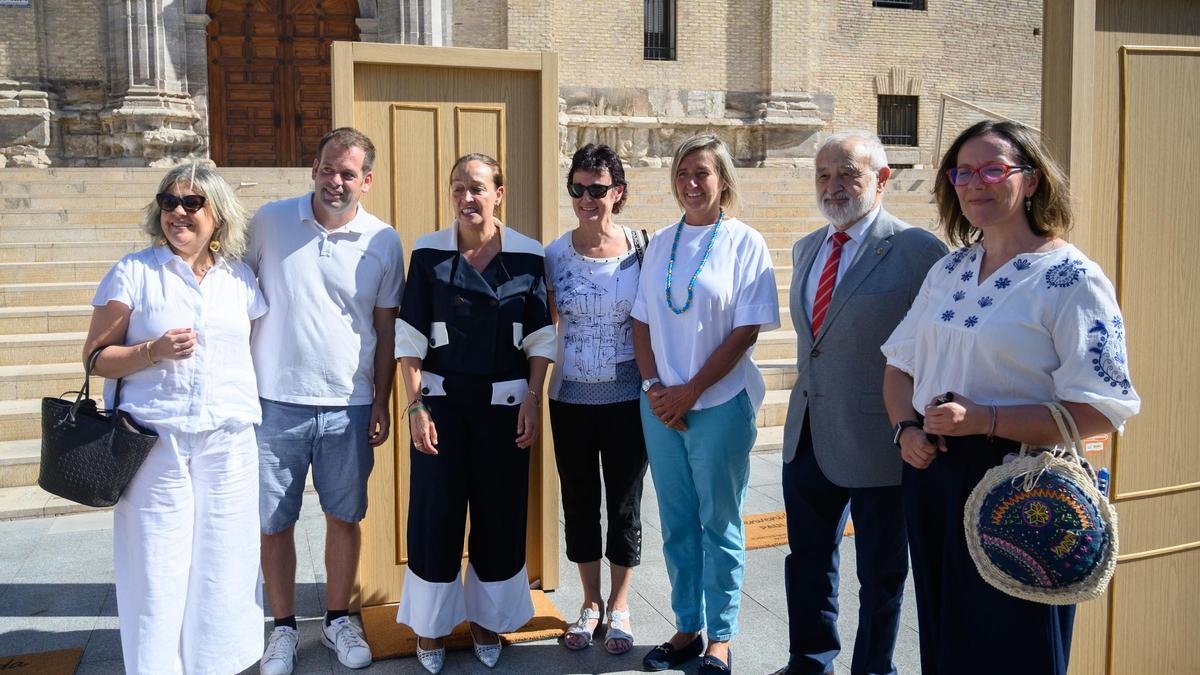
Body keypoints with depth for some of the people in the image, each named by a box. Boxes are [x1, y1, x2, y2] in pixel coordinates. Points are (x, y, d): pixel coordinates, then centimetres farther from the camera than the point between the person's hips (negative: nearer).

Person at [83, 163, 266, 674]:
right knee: (157, 569, -1)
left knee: (223, 563, 7)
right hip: (156, 443, -2)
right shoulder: (134, 271, 2)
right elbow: (96, 357, 0)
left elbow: (256, 345, 20)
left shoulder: (239, 278, 11)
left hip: (229, 443, 3)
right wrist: (154, 351, -15)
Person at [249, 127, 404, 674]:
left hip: (349, 406, 1)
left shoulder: (383, 242, 0)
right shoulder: (269, 222, -1)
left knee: (344, 517, 11)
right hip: (274, 402, 0)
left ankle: (337, 619, 29)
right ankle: (283, 627, 25)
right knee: (274, 522, 8)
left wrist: (382, 402, 4)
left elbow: (386, 328, 6)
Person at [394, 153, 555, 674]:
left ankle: (488, 620, 26)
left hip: (504, 401, 1)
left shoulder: (527, 255, -1)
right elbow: (410, 337, -3)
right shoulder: (429, 253, -3)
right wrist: (415, 405, -9)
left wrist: (533, 399, -5)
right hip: (441, 398, -1)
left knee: (501, 512, 8)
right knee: (435, 511, 3)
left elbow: (540, 338, 2)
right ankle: (430, 626, 21)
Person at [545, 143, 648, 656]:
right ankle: (590, 602, 32)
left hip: (626, 400, -1)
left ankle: (619, 606, 28)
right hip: (571, 399, 2)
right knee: (579, 502, 13)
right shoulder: (554, 254, -2)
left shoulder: (641, 249, -6)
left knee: (624, 504, 10)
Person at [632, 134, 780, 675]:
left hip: (720, 404, -4)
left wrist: (689, 392, -13)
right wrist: (654, 385, -5)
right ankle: (687, 628, 27)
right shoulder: (661, 244, 8)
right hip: (661, 406, 4)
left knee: (720, 523, 7)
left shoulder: (745, 243, -5)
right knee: (677, 523, 12)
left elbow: (745, 331, -10)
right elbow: (642, 321, 9)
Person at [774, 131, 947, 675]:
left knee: (880, 572, 11)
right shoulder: (806, 249, 9)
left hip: (875, 439, -7)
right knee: (807, 559, 21)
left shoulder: (917, 251, -14)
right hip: (808, 433, 7)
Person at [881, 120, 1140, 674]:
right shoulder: (948, 270, 9)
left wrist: (985, 420, -25)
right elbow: (900, 364, 15)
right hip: (931, 476, 6)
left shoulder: (1070, 277, -12)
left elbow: (1102, 410, -18)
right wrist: (906, 428, -5)